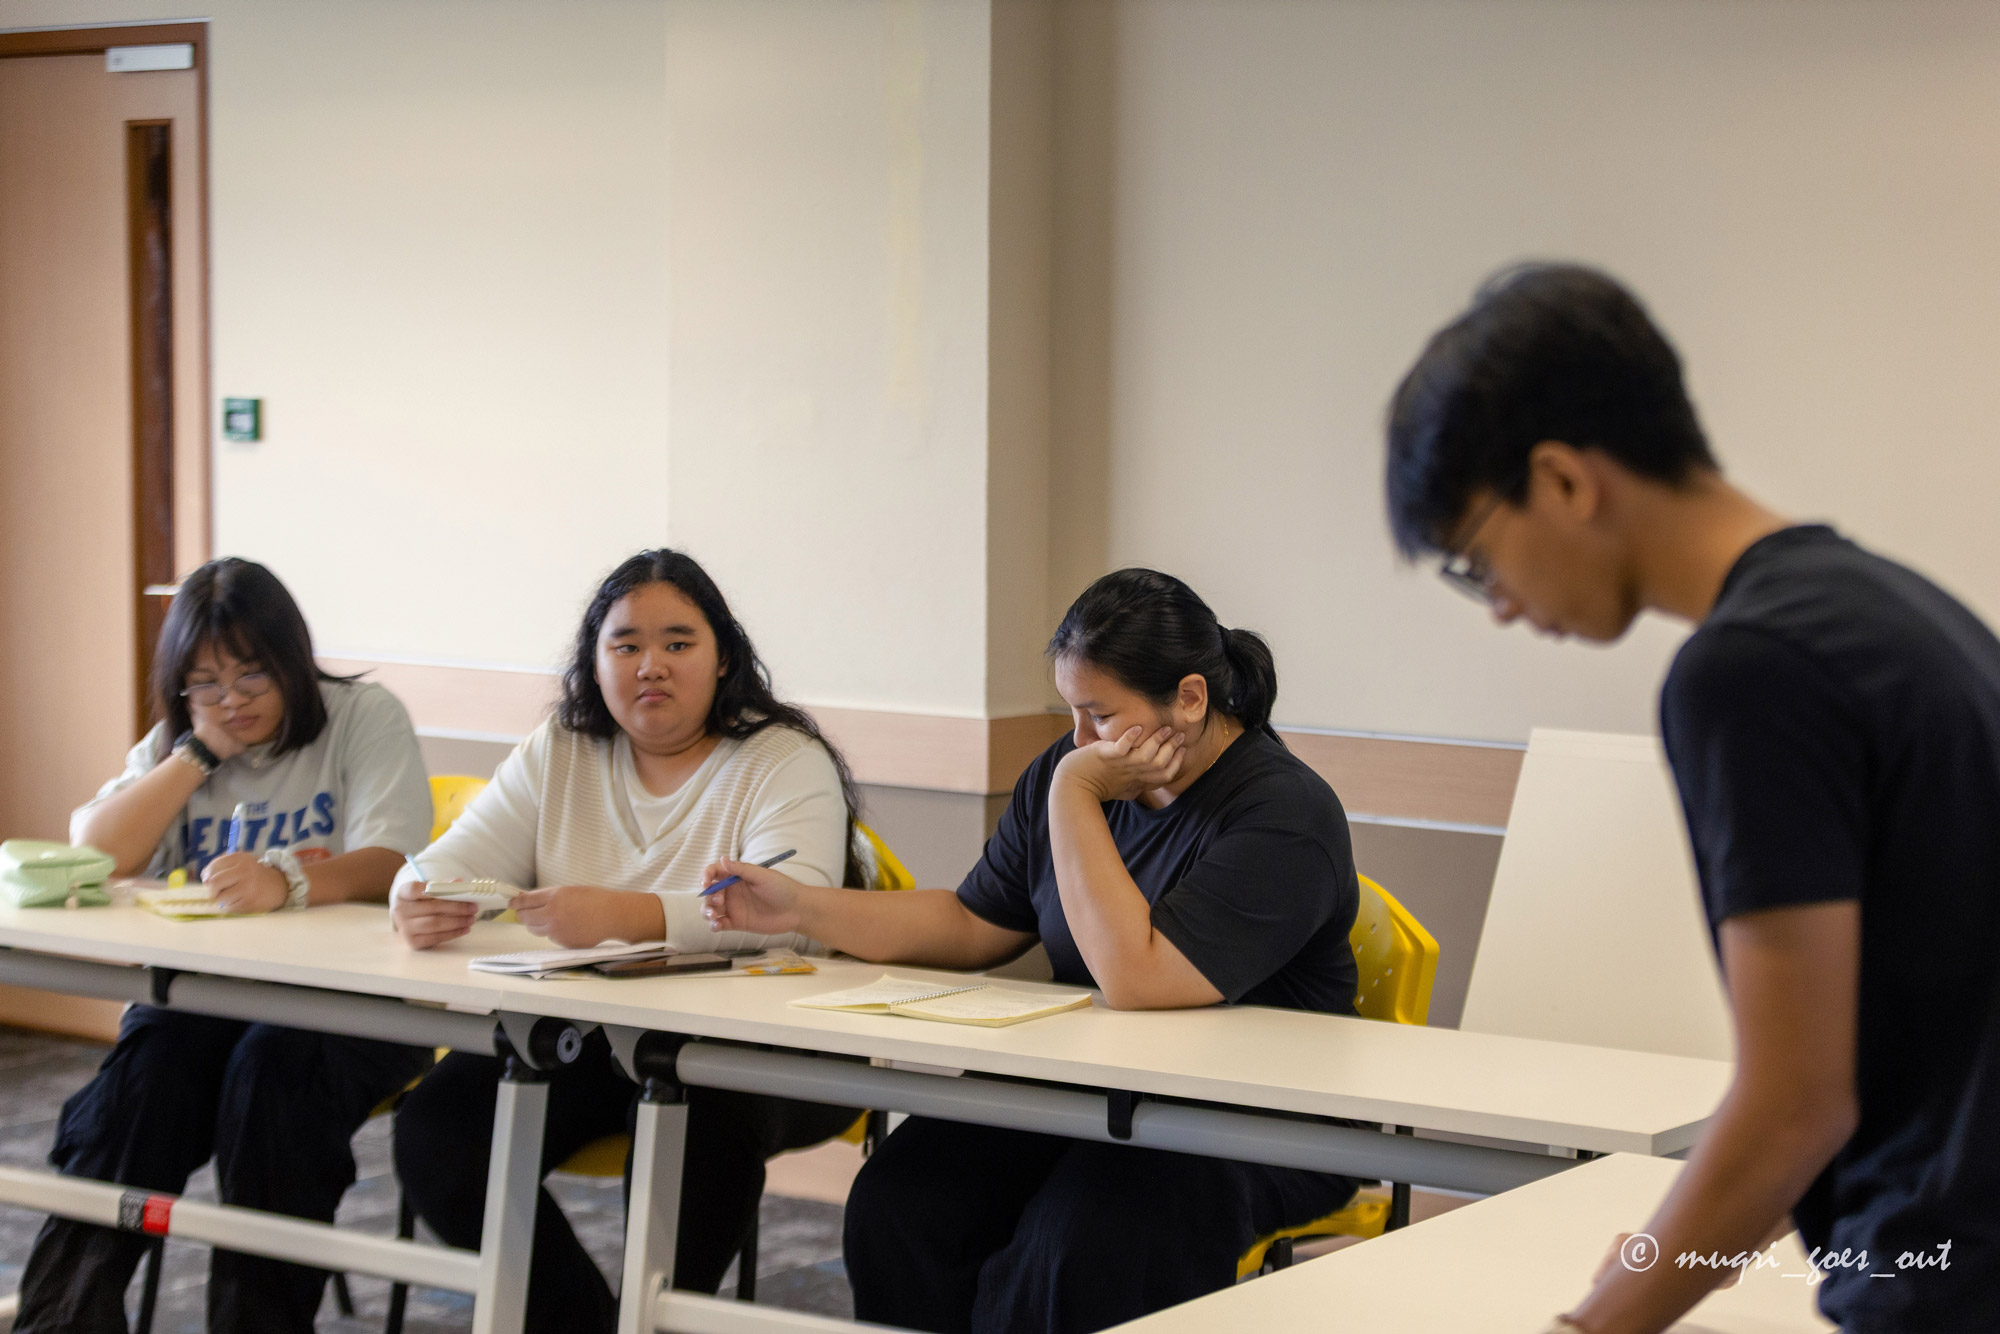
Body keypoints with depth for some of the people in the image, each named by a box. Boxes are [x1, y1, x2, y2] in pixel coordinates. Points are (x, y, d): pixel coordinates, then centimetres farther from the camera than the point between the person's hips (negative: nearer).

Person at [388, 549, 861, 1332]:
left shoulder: (788, 761, -5)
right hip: (583, 1036, 5)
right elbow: (454, 861, 5)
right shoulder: (556, 755, 12)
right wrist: (420, 902, -23)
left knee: (698, 1121, -37)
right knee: (434, 1129, -16)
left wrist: (627, 915, -39)